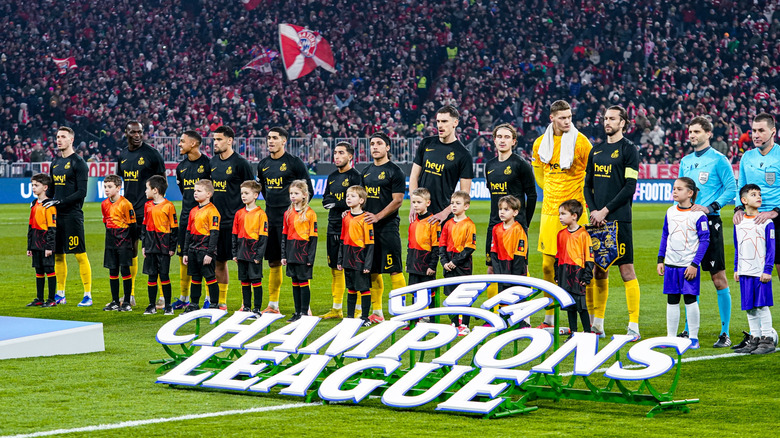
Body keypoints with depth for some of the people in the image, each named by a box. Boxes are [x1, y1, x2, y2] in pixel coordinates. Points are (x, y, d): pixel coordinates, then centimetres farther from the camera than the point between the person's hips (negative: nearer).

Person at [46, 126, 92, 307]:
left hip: (72, 214, -7)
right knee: (58, 255, 9)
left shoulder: (78, 162, -6)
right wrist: (45, 202, 8)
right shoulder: (55, 162, 16)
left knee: (80, 255, -6)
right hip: (56, 214, 7)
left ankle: (88, 295, -3)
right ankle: (60, 295, 17)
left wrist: (59, 202, -17)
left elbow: (81, 192, -12)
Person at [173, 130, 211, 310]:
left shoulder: (207, 164, -9)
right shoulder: (181, 166, 12)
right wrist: (190, 206, 15)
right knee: (183, 257, 8)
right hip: (186, 216, 7)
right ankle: (183, 297, 17)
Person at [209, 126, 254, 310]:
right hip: (216, 220, 7)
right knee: (219, 261, 9)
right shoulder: (213, 161, 12)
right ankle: (220, 302, 16)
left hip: (235, 221, -7)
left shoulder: (240, 163, -7)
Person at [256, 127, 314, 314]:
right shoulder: (263, 164, 12)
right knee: (273, 262, 11)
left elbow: (308, 190, -3)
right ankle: (273, 304, 17)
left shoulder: (294, 162, -6)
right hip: (270, 217, 6)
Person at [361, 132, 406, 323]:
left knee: (394, 269, -9)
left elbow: (397, 200, -10)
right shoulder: (367, 171, 17)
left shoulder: (394, 171, -4)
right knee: (373, 270, 8)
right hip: (368, 226, 7)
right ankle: (377, 312, 13)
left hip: (388, 225, -7)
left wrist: (378, 216, -19)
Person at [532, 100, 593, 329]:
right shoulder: (540, 143, 8)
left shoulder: (580, 142, -5)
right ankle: (549, 318, 16)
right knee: (548, 265, 6)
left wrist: (581, 196, 0)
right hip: (549, 211, 4)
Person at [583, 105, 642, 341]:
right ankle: (597, 324, 16)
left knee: (626, 270, -7)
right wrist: (593, 210, 1)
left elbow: (630, 187, -9)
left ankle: (633, 326, -5)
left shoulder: (629, 149, -3)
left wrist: (606, 210, -12)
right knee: (598, 271, 9)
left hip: (619, 219, -6)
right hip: (597, 219, 6)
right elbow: (588, 184, 18)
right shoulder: (596, 151, 16)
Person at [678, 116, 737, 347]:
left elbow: (731, 189, -7)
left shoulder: (718, 160, -3)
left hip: (709, 223, -6)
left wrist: (710, 207, -16)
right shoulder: (685, 161, 15)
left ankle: (725, 333, -3)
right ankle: (689, 330, 17)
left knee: (719, 278, -6)